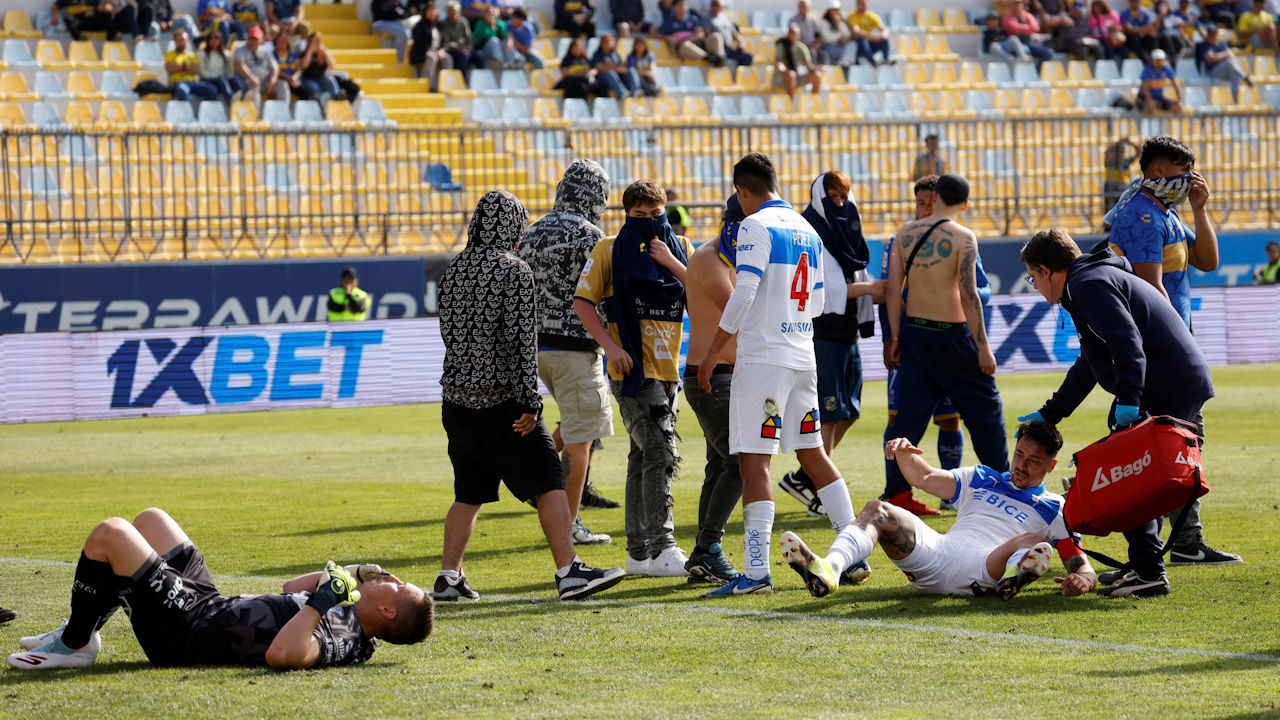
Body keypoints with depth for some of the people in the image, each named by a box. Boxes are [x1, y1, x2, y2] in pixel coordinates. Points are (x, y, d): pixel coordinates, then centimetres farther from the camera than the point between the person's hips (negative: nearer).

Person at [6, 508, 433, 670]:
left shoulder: (340, 641, -28)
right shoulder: (345, 615, 0)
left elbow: (281, 654, -47)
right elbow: (292, 589, 19)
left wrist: (321, 600, -38)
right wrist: (342, 576, 7)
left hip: (183, 631, -10)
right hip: (211, 604, 10)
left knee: (109, 533, -13)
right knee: (150, 519, 24)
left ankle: (73, 646, 8)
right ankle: (82, 630, 29)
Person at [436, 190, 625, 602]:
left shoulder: (454, 270, 9)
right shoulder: (513, 271, -11)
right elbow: (522, 339, -16)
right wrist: (530, 402, -15)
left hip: (458, 399, 7)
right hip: (502, 400, -7)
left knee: (469, 493, 15)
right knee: (549, 483, -1)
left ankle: (449, 578, 13)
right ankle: (569, 572, -6)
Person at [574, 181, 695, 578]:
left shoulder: (681, 247, 10)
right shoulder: (609, 250, -2)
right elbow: (583, 301, -3)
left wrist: (671, 263, -10)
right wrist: (610, 345, -14)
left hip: (667, 368, 6)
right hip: (632, 368, -6)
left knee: (644, 459, 13)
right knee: (660, 453, -16)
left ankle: (638, 552, 19)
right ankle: (660, 549, -17)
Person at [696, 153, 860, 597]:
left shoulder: (756, 227, -8)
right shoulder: (808, 231, 15)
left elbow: (743, 294, -16)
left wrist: (712, 353, -11)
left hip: (762, 359, -7)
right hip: (803, 358, 7)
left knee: (754, 462, -8)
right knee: (813, 455, 15)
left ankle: (756, 572, -13)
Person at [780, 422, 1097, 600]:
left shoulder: (1054, 509, 19)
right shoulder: (982, 480, 31)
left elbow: (1081, 564, 8)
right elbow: (924, 478, 26)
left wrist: (1083, 578, -18)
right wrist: (904, 452, 3)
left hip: (980, 569, -4)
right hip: (936, 548, 4)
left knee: (1035, 544, -33)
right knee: (877, 510, -18)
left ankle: (1012, 577, -72)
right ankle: (829, 569, -49)